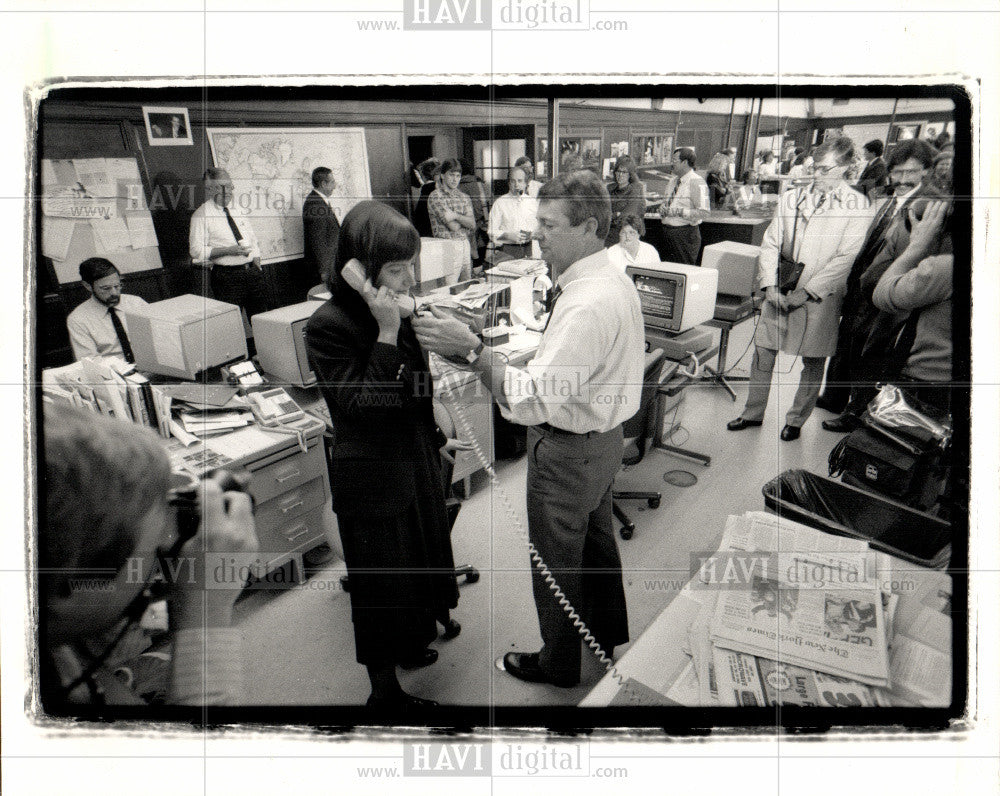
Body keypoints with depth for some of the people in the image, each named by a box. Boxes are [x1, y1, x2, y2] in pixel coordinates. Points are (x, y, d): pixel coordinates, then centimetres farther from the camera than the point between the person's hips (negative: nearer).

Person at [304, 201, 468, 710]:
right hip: (372, 481, -8)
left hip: (416, 464, 8)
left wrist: (437, 439, 22)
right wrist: (387, 334, -32)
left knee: (419, 560, 24)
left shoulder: (393, 313, 2)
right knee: (383, 581, 7)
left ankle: (407, 642, 49)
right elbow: (359, 406, -29)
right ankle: (384, 689, 27)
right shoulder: (328, 325, -22)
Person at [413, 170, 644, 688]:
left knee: (556, 563, 11)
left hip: (566, 452, -10)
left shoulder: (587, 306, -33)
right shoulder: (615, 279, 0)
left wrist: (472, 350, -34)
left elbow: (531, 400, -37)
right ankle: (607, 633, 51)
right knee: (596, 538, 28)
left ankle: (558, 664, 34)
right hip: (602, 435, 10)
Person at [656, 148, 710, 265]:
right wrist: (663, 207, 3)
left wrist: (678, 212, -22)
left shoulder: (696, 182, -12)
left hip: (686, 234, -8)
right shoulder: (675, 181, 14)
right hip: (668, 232, 8)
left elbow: (704, 213, -20)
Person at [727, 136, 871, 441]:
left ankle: (796, 420, 25)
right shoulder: (791, 198, 7)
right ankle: (753, 413, 23)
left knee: (813, 362, 7)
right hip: (779, 293, 3)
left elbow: (847, 258, -10)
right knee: (763, 352, 6)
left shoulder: (857, 205, -4)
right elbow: (770, 243, 7)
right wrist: (770, 286, -6)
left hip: (820, 297, -3)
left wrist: (805, 292, -15)